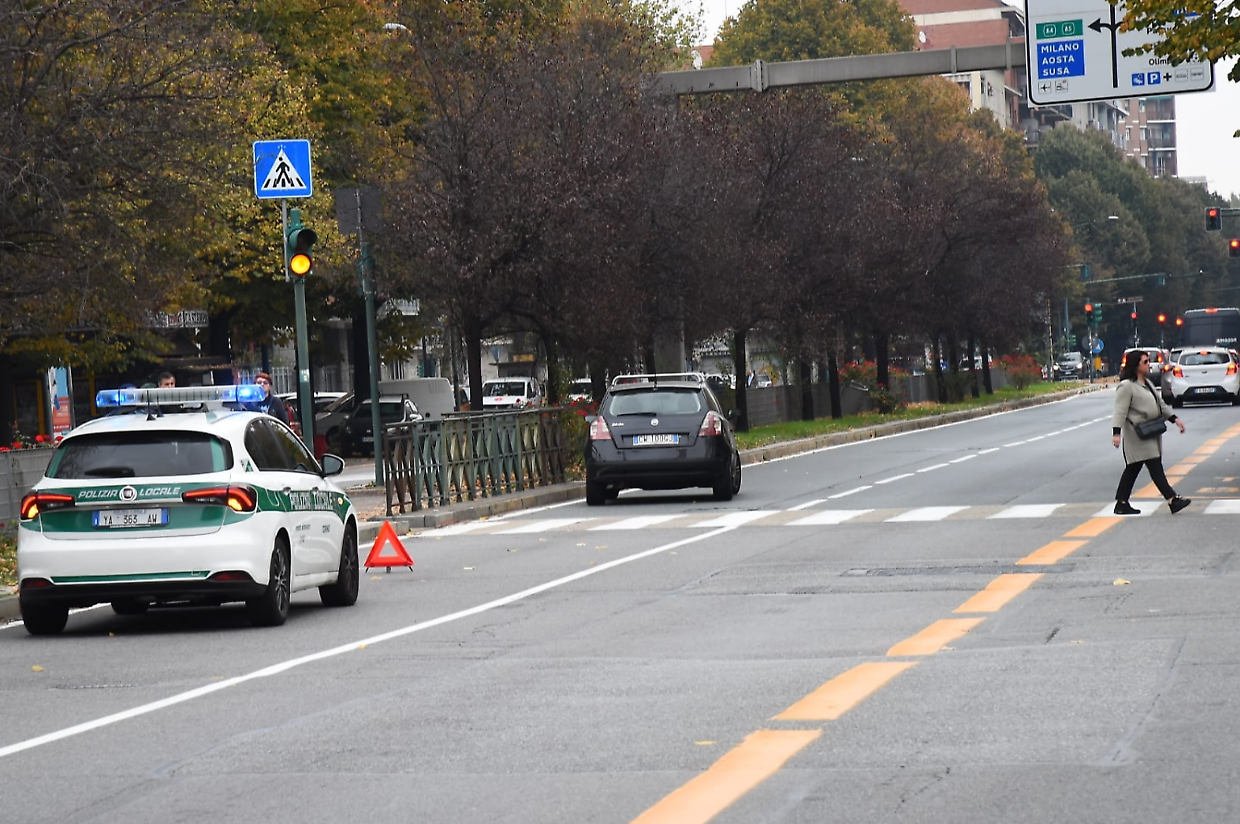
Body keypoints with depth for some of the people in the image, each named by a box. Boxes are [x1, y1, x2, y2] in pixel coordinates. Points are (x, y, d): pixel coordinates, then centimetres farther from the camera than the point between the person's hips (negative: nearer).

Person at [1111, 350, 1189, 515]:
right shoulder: (1126, 386, -12)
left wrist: (1174, 419, 19)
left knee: (1133, 469, 11)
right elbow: (1120, 411, -18)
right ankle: (1172, 500, -17)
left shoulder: (1147, 384, 18)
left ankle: (1121, 504, 15)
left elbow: (1160, 404, 25)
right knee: (1155, 466, -13)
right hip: (1138, 435, -10)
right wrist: (1116, 433, -26)